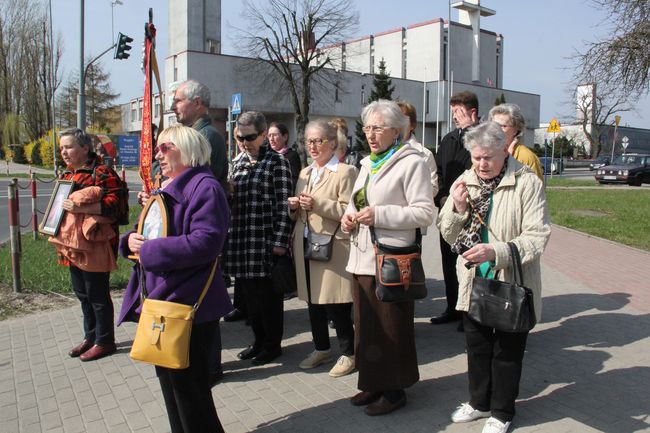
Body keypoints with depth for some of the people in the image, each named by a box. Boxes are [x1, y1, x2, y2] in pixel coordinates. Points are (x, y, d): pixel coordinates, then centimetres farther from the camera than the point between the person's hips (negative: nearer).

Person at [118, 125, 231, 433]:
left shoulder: (205, 187, -15)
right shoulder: (167, 188, 14)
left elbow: (205, 242, -28)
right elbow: (151, 233, 22)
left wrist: (147, 250, -21)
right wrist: (132, 240, -2)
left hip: (188, 306, -9)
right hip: (161, 301, 9)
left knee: (188, 387, 3)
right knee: (169, 380, 20)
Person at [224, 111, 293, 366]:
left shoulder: (277, 162, -6)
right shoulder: (238, 163, 13)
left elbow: (284, 204, -10)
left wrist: (280, 241, -15)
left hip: (265, 240, -6)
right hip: (241, 241, 6)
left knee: (268, 294, 4)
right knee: (250, 293, 13)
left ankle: (272, 344, 20)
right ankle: (259, 340, 29)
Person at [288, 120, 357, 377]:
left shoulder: (345, 172, -7)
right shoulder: (305, 173, 18)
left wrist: (318, 204, -22)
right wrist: (294, 206, 1)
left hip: (332, 248, -7)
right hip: (306, 247, 7)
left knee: (336, 305, -1)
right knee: (313, 301, 14)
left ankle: (348, 353, 16)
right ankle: (321, 349, 30)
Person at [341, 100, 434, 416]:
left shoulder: (412, 163, -8)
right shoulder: (368, 164, 17)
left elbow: (424, 212, -15)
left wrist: (379, 215, -20)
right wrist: (350, 216, 4)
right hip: (362, 257, 8)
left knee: (391, 328, 3)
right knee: (366, 324, 14)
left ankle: (394, 389, 19)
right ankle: (373, 383, 29)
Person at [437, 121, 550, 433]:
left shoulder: (527, 183, -14)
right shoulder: (465, 182, 2)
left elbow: (537, 237, -18)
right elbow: (448, 235, 5)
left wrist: (495, 252, -30)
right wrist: (457, 208, -14)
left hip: (512, 284, -5)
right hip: (474, 281, 5)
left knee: (507, 350, 11)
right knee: (477, 346, 19)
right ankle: (479, 401, 41)